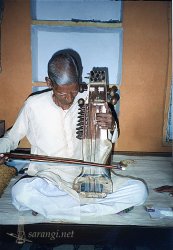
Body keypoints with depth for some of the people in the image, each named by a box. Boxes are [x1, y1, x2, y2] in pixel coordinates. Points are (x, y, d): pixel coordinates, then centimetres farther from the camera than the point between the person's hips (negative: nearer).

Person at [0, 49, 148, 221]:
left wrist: (111, 127, -17)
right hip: (49, 179, -1)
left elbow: (110, 140, 7)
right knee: (21, 192, -34)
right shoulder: (34, 105, -6)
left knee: (138, 190, -17)